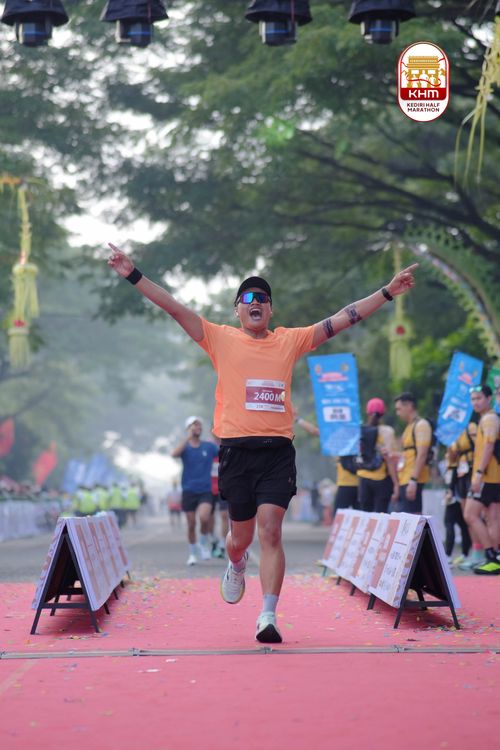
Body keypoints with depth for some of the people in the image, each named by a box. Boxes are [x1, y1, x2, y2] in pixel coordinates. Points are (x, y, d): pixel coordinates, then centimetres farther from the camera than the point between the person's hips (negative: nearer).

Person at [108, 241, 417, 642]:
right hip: (236, 450, 0)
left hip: (278, 451, 0)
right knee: (241, 536, 11)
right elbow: (174, 308, 3)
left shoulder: (290, 341, 12)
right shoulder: (220, 339, 8)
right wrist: (133, 275, -4)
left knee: (270, 531, -12)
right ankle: (237, 566, 47)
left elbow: (343, 318, 11)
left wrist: (388, 292, 9)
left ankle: (268, 616, -12)